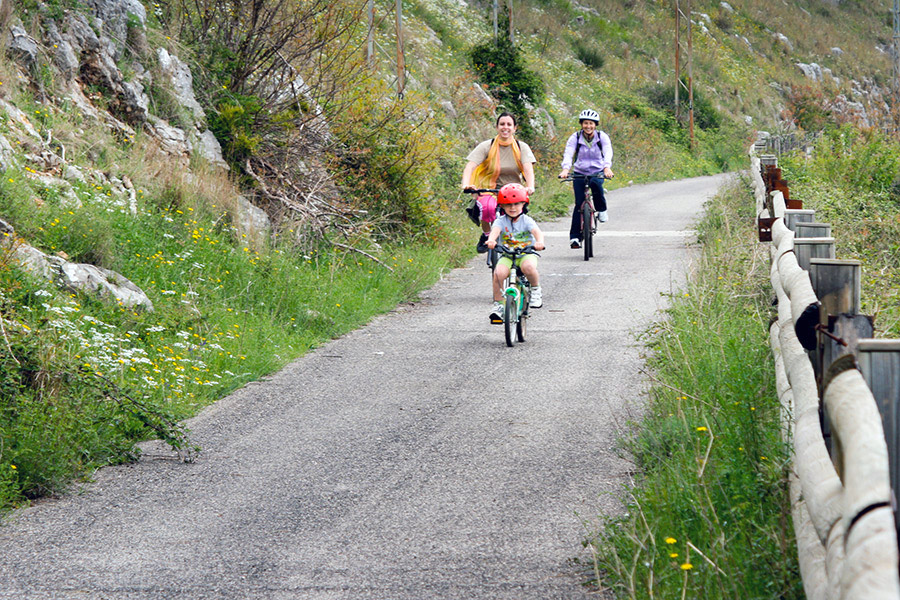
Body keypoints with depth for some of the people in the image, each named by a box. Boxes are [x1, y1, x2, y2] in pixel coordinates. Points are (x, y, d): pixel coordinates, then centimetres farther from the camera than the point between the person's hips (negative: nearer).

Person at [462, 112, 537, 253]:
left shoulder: (522, 147, 3)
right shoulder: (487, 146, -2)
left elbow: (528, 169, -12)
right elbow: (470, 166, -13)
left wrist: (530, 186, -33)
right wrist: (466, 184, -33)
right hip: (489, 191, -2)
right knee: (487, 207, -36)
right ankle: (486, 235, -7)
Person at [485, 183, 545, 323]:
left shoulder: (526, 220, -6)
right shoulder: (501, 221, -4)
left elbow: (537, 231, -24)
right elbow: (495, 230, -26)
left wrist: (540, 242, -48)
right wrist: (491, 240, -50)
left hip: (527, 253, -1)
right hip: (507, 255, 1)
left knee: (528, 266, -36)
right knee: (499, 272, -28)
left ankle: (536, 289, -5)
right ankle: (498, 304, -12)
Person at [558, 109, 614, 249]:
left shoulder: (602, 137, -7)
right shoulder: (575, 137, -8)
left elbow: (608, 153, -22)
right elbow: (568, 154, -21)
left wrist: (607, 168, -42)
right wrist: (565, 169, -41)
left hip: (597, 172, 0)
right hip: (579, 173, 0)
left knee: (595, 183, -36)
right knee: (579, 203, -13)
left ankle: (602, 210, -12)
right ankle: (575, 237, -10)